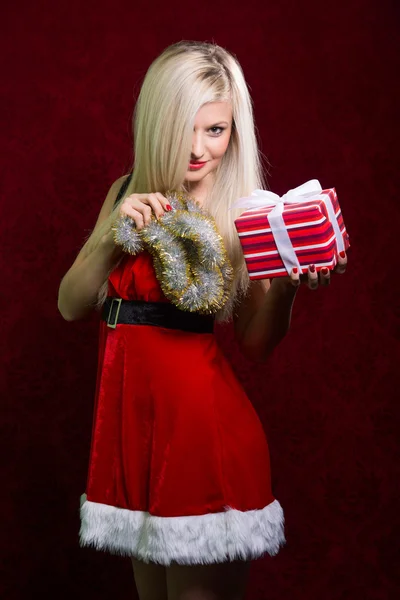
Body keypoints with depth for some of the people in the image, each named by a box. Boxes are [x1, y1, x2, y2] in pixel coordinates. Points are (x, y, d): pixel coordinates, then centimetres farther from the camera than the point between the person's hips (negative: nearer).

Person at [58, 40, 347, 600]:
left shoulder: (245, 210, -7)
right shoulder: (128, 194, 5)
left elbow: (256, 344, -8)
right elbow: (71, 305, 1)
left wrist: (287, 285, -26)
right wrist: (114, 234, -13)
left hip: (203, 422, -5)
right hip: (127, 409, 5)